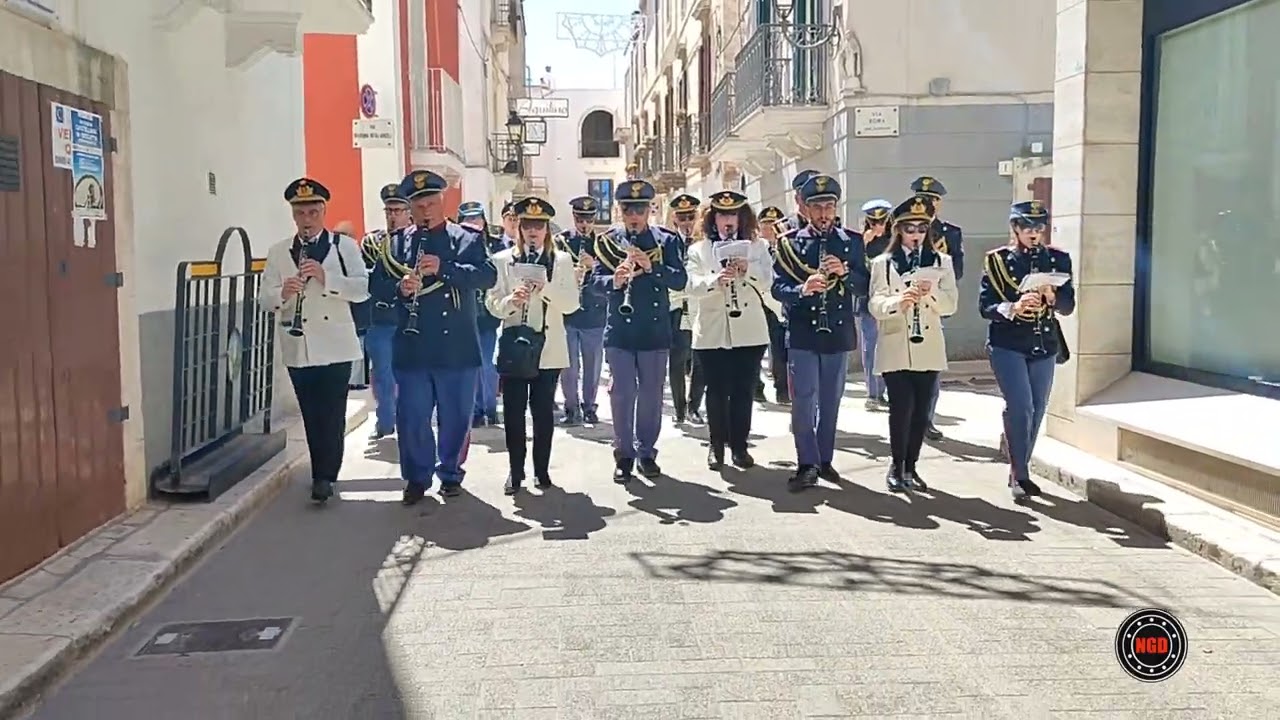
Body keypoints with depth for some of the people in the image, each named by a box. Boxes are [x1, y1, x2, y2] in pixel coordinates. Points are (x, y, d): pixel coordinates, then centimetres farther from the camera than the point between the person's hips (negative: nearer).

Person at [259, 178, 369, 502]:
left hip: (336, 346, -2)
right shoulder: (277, 252, 10)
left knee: (332, 414, -5)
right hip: (298, 349, 3)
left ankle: (325, 476, -1)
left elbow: (363, 289, -8)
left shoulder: (345, 246, 4)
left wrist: (325, 276, -20)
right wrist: (283, 292, -18)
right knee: (311, 415, 8)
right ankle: (323, 474, 19)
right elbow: (265, 300, 4)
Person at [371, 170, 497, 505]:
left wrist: (444, 268, -23)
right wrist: (399, 287, -17)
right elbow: (377, 286, 5)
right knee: (412, 418, 4)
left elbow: (488, 275, -11)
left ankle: (451, 474, 26)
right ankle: (417, 477, 19)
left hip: (458, 349, -1)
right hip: (413, 349, 1)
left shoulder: (468, 240, 4)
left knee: (456, 418, 9)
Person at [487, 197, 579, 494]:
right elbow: (492, 303, -1)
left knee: (543, 411, 5)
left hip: (548, 348, 0)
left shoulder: (562, 260, 5)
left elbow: (571, 303, -4)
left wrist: (545, 287, -20)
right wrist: (511, 301, -22)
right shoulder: (502, 260, 5)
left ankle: (542, 469, 16)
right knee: (513, 412, 2)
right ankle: (515, 470, 13)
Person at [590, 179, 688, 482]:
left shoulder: (666, 240, 2)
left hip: (655, 331, 0)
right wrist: (614, 281, -23)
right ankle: (624, 454, 11)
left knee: (651, 394, 8)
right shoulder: (607, 241, 4)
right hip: (620, 330, 0)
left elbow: (680, 279, -6)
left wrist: (651, 266, -21)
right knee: (622, 393, 1)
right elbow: (595, 279, -1)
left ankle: (646, 452, 20)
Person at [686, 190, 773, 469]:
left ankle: (739, 446, 14)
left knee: (744, 391, 5)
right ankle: (717, 446, 14)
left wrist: (748, 270, -23)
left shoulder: (758, 246, 7)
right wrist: (716, 279, -26)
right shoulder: (698, 250, 5)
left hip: (749, 332, 1)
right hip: (713, 332, -1)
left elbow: (767, 281, -3)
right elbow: (691, 287, -8)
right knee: (717, 391, 4)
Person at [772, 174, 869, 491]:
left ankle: (825, 459, 22)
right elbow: (778, 288, -6)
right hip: (802, 334, -2)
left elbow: (864, 287, 1)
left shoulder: (851, 243, 6)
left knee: (831, 401, 10)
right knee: (804, 400, -5)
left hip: (838, 334, 2)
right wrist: (802, 289, -25)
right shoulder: (789, 243, 1)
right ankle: (807, 465, -1)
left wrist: (844, 272, -18)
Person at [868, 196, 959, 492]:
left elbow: (951, 304, 1)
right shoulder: (882, 263, 3)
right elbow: (875, 306, -7)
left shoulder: (941, 262, 8)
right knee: (901, 408, -9)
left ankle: (911, 466, 18)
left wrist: (932, 293, -19)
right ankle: (897, 465, 7)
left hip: (928, 349, 2)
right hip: (895, 349, -2)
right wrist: (897, 302, -27)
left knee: (921, 411, 5)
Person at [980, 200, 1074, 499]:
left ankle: (1020, 470, 23)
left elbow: (1068, 306, 3)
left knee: (1037, 411, 8)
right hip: (1007, 345, -4)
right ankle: (1019, 474, -3)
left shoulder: (1058, 259, 5)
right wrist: (1015, 307, -23)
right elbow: (985, 307, -6)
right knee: (1020, 407, -14)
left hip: (1045, 346, 4)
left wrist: (1051, 297, -18)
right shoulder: (997, 260, -3)